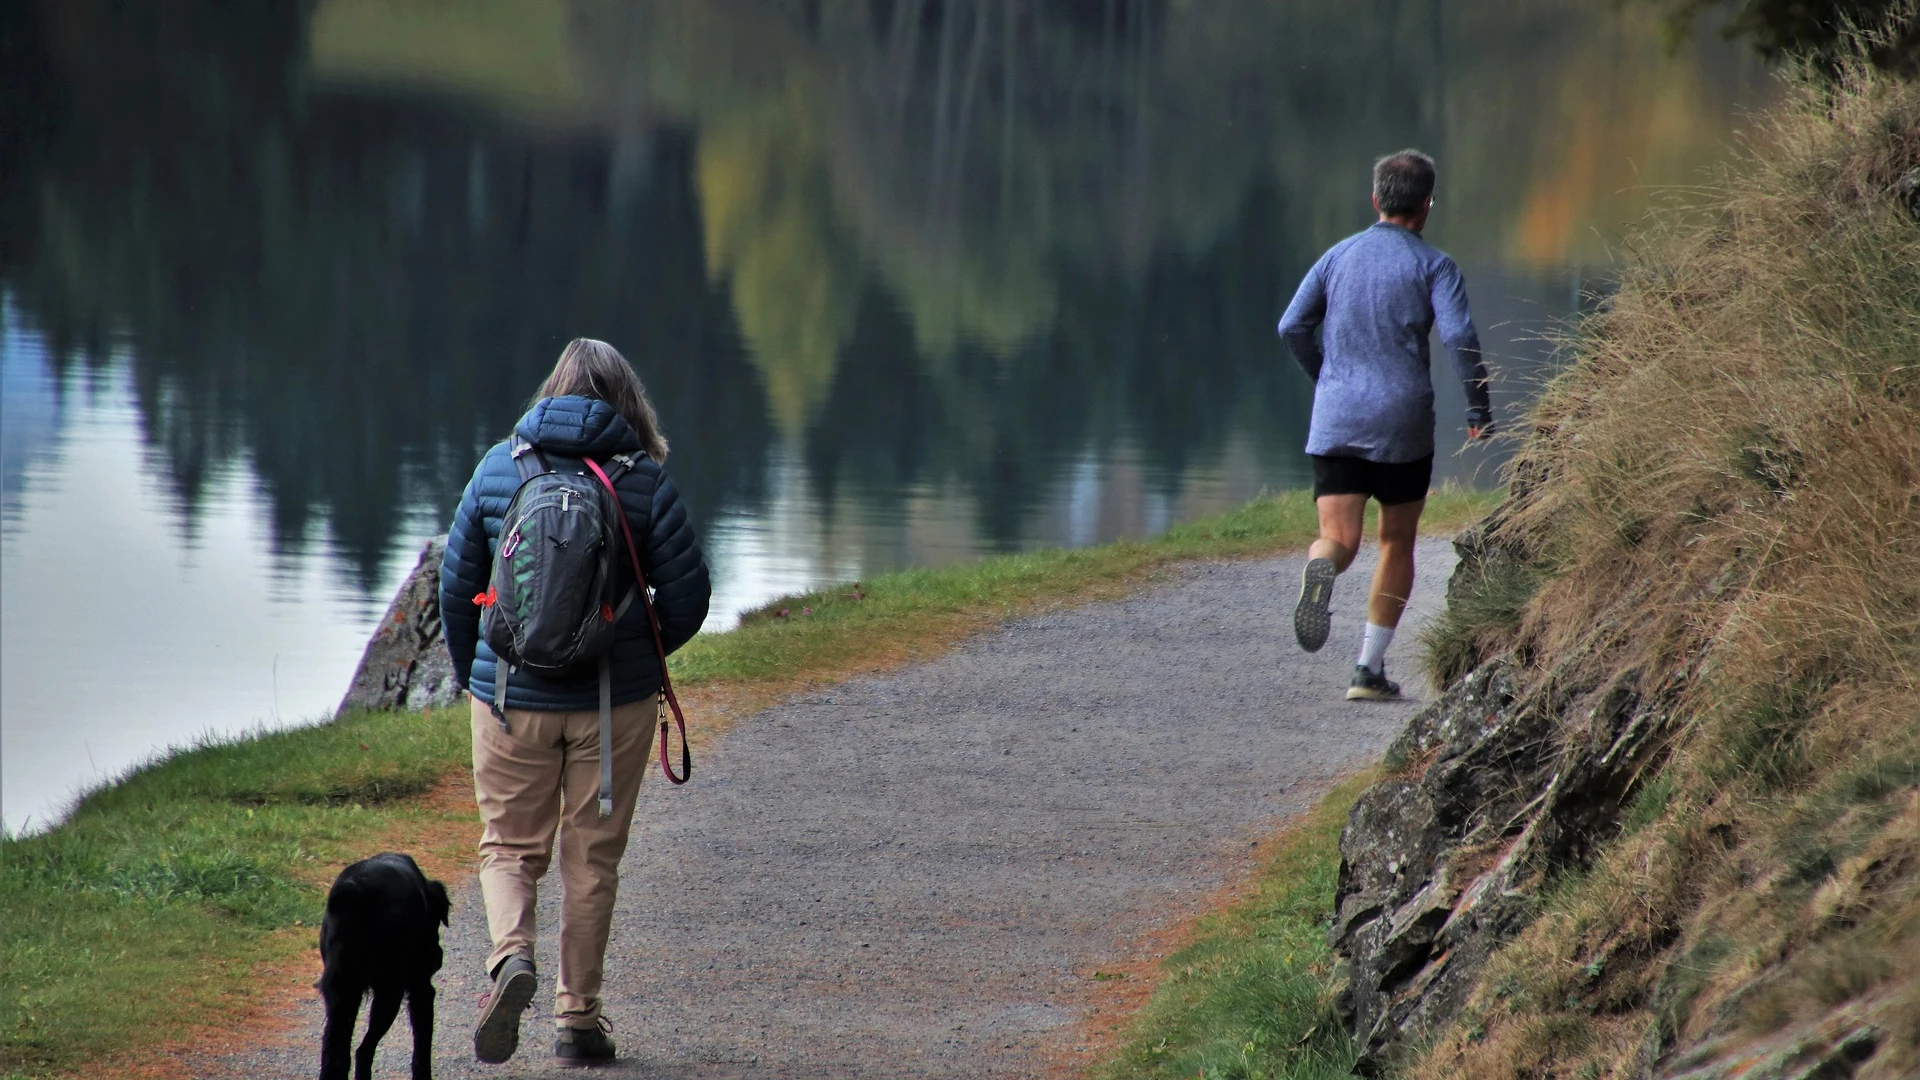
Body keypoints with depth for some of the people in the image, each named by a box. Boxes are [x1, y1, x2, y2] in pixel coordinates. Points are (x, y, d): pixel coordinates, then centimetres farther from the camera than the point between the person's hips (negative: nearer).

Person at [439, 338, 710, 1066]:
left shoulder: (499, 468, -2)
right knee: (592, 857, 11)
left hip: (511, 698, 0)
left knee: (509, 846, 12)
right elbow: (688, 597, -5)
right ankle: (578, 1019, 12)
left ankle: (511, 956, -16)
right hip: (614, 702, 0)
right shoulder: (645, 481, -6)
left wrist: (471, 672, 17)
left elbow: (457, 581, 3)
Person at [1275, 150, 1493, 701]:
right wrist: (1479, 408, -5)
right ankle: (1370, 670, 10)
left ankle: (1319, 570, -40)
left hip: (1335, 422, 2)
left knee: (1339, 538, -2)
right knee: (1397, 544, 14)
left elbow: (1293, 327, 8)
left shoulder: (1339, 256, 10)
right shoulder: (1432, 266, -2)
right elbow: (1460, 336, -15)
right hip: (1402, 420, -2)